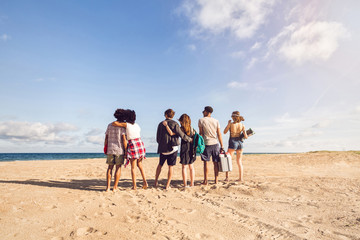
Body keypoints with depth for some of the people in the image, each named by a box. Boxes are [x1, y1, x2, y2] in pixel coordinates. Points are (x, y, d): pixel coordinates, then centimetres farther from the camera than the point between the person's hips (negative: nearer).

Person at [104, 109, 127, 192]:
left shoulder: (109, 125, 9)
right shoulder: (122, 126, -7)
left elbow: (106, 138, 8)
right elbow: (124, 139, -13)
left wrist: (105, 149, 15)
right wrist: (126, 151, -7)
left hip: (110, 149, 4)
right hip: (119, 149, -4)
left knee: (110, 167, 10)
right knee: (118, 167, 5)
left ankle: (108, 187, 6)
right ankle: (115, 187, 6)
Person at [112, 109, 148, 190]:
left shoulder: (126, 124, -7)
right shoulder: (137, 125, 11)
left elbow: (114, 123, -12)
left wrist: (118, 122, 8)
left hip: (132, 146, -5)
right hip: (140, 145, 5)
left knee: (133, 167, 6)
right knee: (140, 165, 19)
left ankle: (134, 185, 9)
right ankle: (145, 182, 11)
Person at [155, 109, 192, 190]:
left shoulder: (161, 124, 4)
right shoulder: (175, 124, -8)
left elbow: (157, 138, 8)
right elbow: (182, 135, -9)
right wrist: (190, 139, 5)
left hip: (163, 148, 4)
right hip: (172, 148, -3)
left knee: (160, 164, 20)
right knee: (171, 166, 3)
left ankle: (156, 182, 27)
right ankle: (167, 185, 6)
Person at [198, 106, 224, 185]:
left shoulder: (201, 120, -1)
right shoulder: (216, 121, 7)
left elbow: (200, 133, -2)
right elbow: (219, 134, 4)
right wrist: (222, 146, 7)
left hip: (206, 143, -3)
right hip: (215, 143, 3)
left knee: (206, 162, 2)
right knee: (216, 163, 8)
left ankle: (205, 181, 4)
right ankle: (216, 180, 13)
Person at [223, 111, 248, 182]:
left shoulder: (231, 124, -11)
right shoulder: (242, 125, -2)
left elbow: (224, 132, 2)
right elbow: (246, 137, -3)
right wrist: (246, 135, 19)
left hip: (232, 143, -4)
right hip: (239, 143, 4)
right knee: (239, 161, 13)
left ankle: (227, 177, 2)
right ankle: (241, 177, 14)